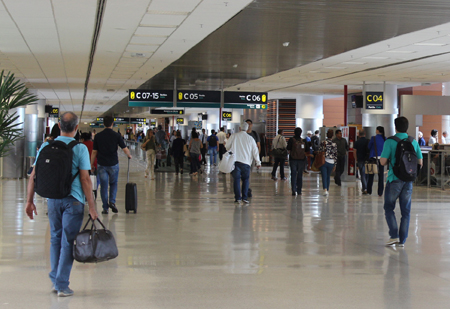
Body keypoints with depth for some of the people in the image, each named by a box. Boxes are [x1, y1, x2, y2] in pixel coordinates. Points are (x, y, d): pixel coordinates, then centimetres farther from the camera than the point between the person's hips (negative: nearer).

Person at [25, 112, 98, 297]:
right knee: (68, 241, 3)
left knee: (55, 238, 18)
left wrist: (29, 201, 10)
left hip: (52, 199, 4)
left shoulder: (46, 147, 2)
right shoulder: (80, 149, -9)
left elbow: (34, 176, 2)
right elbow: (85, 179, -12)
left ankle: (55, 281, 22)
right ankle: (62, 285, 4)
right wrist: (91, 205, -7)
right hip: (73, 200, -4)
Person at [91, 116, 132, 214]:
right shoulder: (116, 135, -5)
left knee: (104, 186, 5)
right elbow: (125, 149, -4)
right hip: (113, 164, -1)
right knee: (113, 184, 17)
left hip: (101, 164, 1)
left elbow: (94, 152, 2)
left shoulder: (98, 136, -1)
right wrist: (129, 156, 16)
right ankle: (112, 202, -2)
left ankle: (105, 208, 5)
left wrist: (91, 164, 12)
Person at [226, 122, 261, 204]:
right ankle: (244, 197, 5)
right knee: (245, 180, 12)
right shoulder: (250, 138, 5)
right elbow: (255, 151, 7)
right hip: (246, 161, 0)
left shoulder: (234, 136, 4)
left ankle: (238, 198, -3)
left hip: (235, 161, 0)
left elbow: (227, 147, 12)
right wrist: (258, 162, 15)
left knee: (236, 179, 3)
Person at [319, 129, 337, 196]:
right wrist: (335, 165, 10)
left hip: (324, 161, -2)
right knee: (328, 176, 17)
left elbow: (320, 152, -7)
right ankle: (327, 190, 24)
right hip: (331, 162, 2)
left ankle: (325, 189, -21)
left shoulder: (323, 142, -7)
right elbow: (336, 155, 5)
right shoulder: (334, 144, 1)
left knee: (324, 176, -4)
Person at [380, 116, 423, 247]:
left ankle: (394, 235, -1)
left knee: (389, 208, 10)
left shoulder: (390, 142, -9)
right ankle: (402, 240, 10)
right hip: (408, 180, 4)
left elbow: (383, 161, -12)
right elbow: (420, 162, 8)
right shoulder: (414, 142, 4)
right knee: (406, 211, 9)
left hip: (394, 179, -3)